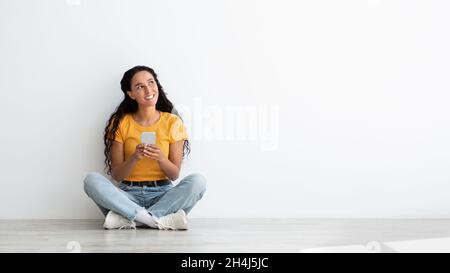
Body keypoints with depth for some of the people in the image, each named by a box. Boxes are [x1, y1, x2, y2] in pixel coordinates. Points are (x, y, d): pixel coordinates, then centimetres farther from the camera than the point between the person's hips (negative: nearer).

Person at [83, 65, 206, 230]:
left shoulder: (173, 122, 2)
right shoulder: (121, 123, 3)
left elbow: (175, 174, 1)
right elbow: (116, 175, 0)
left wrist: (160, 158, -20)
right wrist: (134, 157, -20)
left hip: (162, 194, 0)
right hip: (129, 195, 0)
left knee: (197, 181, -29)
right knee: (92, 180, -27)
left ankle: (128, 219, -27)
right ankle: (159, 220, -31)